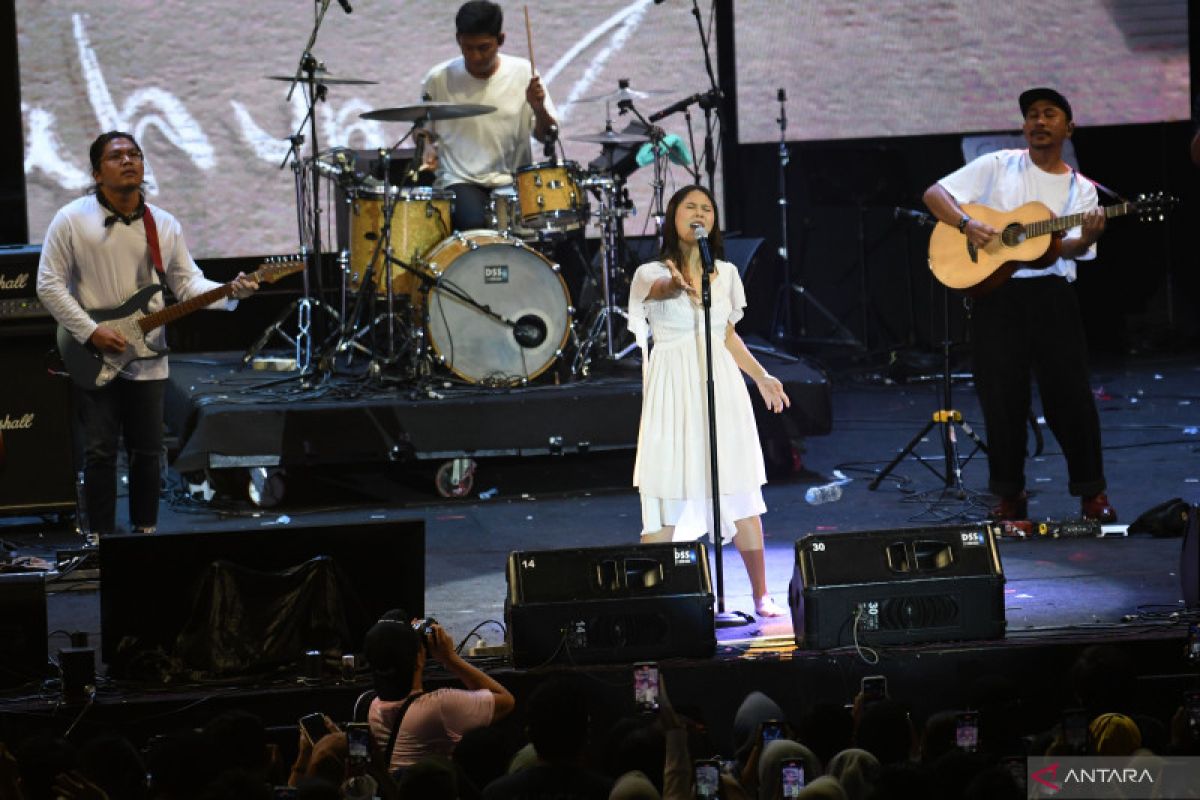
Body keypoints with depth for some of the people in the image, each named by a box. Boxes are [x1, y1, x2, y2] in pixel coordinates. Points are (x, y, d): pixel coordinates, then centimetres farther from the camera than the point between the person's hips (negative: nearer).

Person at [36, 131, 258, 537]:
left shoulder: (164, 225, 5)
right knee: (100, 453, -2)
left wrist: (229, 292, -13)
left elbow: (187, 281, 6)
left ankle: (145, 531, 24)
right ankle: (103, 539, 7)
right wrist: (91, 332, -16)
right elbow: (49, 285, -8)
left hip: (147, 361, 4)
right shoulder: (71, 221, -7)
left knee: (148, 453, 9)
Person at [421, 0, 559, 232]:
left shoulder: (523, 73, -1)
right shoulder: (439, 79, -2)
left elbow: (547, 136, 2)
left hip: (513, 180, 1)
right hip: (460, 182, -1)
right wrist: (428, 152, -7)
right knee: (475, 225, -31)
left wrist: (538, 108, -18)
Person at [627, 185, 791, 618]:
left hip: (722, 384, 4)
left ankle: (761, 595, 11)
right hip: (673, 388, -4)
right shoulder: (652, 273, -3)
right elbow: (660, 287, -28)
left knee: (741, 495, 4)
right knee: (665, 499, -5)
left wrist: (761, 377, 19)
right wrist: (678, 285, -51)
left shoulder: (726, 274, 12)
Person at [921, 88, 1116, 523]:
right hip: (996, 295, -1)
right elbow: (934, 194, 2)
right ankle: (1009, 494, 12)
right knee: (1003, 396, 1)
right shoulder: (998, 167, 7)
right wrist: (967, 224, -15)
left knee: (1070, 393, -3)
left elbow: (1071, 249, -4)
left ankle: (1091, 491, 8)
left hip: (1051, 295, 1)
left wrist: (1088, 237, -27)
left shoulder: (1081, 189, 10)